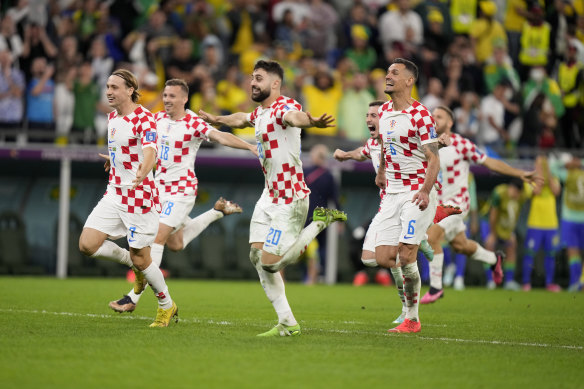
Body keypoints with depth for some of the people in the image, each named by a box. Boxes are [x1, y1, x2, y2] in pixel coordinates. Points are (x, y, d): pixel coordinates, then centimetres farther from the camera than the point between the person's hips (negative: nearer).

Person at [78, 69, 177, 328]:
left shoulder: (144, 118, -17)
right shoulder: (112, 117, 9)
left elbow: (150, 150, -35)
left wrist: (142, 171, -54)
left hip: (139, 195, -8)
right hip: (114, 193, 8)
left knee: (141, 259, -3)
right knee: (87, 244, -5)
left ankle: (167, 306, 20)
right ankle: (133, 264, 20)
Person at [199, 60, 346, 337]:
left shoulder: (283, 107, -17)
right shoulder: (259, 113, 13)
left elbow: (294, 116, -43)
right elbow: (241, 119, 38)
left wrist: (311, 122, -66)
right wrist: (215, 120, 54)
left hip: (290, 199, -9)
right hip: (269, 196, 10)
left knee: (270, 262, -12)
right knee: (257, 256, 3)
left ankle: (320, 223, 7)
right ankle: (287, 324, 8)